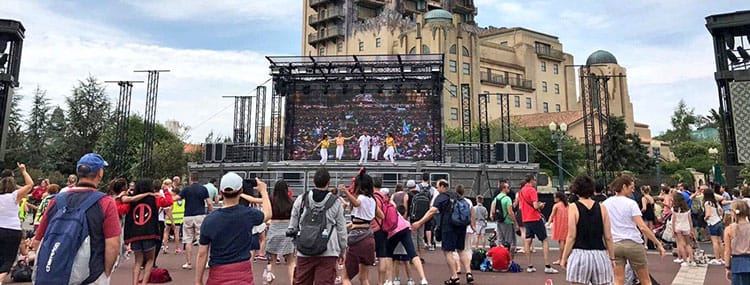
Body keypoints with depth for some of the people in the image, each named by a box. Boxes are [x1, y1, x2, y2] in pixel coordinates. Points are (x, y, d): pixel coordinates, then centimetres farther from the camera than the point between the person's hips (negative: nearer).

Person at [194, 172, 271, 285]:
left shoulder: (209, 220, -9)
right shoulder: (248, 214, -10)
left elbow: (202, 254, -5)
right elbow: (267, 214, 13)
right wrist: (263, 191, 27)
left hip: (218, 275, 1)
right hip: (242, 272, 0)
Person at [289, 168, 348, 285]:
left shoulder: (300, 199, 1)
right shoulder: (336, 202, -3)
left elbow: (292, 226, 7)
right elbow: (341, 229, 4)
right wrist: (343, 249, 17)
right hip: (328, 252, -2)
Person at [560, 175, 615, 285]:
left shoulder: (574, 207, -4)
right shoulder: (601, 208, 4)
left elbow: (571, 236, -7)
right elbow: (608, 237, 4)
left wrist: (564, 258, 1)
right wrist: (612, 258, 15)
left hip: (579, 254, -3)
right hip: (600, 255, 3)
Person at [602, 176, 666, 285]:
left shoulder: (605, 203, 3)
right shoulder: (631, 203, -8)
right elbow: (642, 227, -15)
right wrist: (658, 244, -10)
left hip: (614, 245, 3)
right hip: (633, 244, -3)